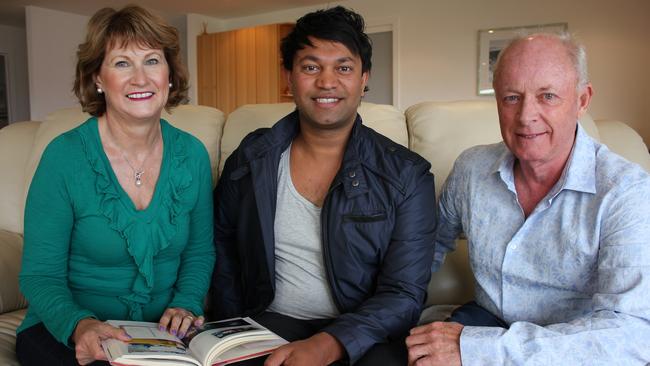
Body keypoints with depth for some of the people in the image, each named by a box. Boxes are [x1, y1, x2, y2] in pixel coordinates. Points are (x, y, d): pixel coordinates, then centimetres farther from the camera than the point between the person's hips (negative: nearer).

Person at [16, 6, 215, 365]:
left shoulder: (192, 155, -3)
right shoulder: (64, 157, -13)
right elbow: (40, 276, -9)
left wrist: (186, 304, -9)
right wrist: (79, 325, -27)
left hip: (164, 330, 3)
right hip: (66, 332, -2)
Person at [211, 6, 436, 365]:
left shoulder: (407, 176, -5)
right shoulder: (251, 158, 3)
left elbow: (404, 295, -9)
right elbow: (222, 247, 15)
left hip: (364, 335, 0)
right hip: (271, 322, 1)